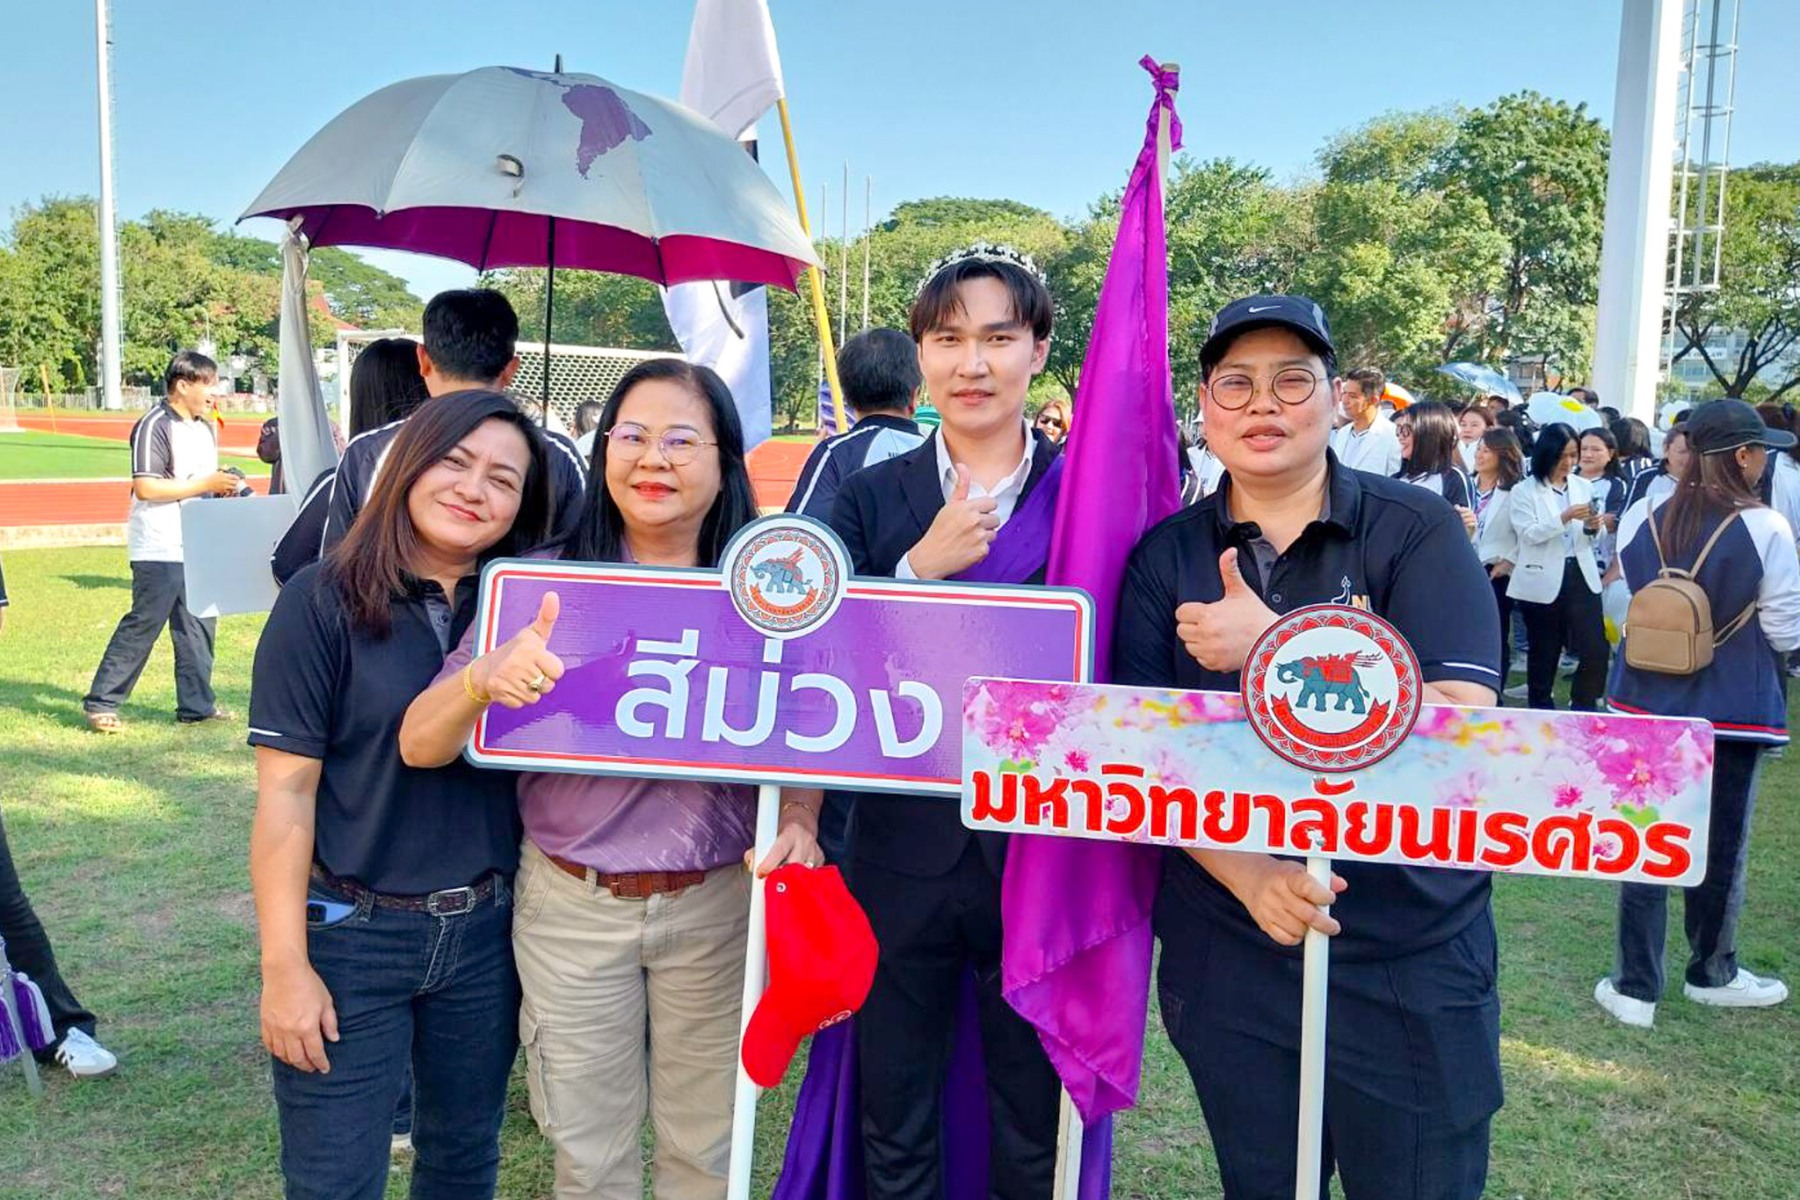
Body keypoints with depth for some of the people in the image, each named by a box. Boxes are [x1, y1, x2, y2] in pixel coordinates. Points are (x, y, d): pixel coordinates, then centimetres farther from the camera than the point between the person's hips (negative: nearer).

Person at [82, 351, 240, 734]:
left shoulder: (206, 429, 14)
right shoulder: (155, 426, -13)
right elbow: (145, 487, -21)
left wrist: (224, 485, 3)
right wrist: (205, 484, -19)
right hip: (160, 548, -8)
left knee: (199, 626, 10)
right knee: (143, 624, -5)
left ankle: (196, 704, 18)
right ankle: (101, 703, 6)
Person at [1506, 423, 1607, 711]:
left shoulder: (1583, 486, 10)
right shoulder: (1524, 490, -2)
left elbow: (1592, 537, 16)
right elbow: (1528, 534, -13)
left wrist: (1593, 527, -7)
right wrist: (1564, 518, -24)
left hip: (1581, 575, 3)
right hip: (1542, 581, -3)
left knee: (1595, 649, -4)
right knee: (1543, 652, 9)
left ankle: (1584, 708, 12)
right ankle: (1541, 710, 23)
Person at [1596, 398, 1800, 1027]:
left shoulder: (1641, 520, -4)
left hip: (1645, 700, 3)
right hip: (1733, 709, -3)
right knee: (1721, 844, 15)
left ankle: (1635, 987, 11)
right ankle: (1711, 972, 33)